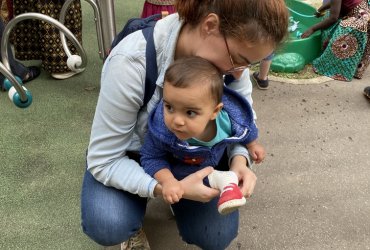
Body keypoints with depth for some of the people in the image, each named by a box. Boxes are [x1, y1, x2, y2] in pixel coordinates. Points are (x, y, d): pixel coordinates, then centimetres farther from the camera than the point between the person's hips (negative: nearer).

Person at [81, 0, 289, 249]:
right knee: (107, 227, -30)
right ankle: (136, 204, 7)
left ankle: (178, 203, 20)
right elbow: (103, 161, -28)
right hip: (129, 154, -3)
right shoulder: (131, 61, -35)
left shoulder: (231, 47, -21)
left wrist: (239, 160, -26)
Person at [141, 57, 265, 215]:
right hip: (179, 165, -2)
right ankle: (222, 180, -14)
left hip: (219, 156, 3)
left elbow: (246, 128, -13)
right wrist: (167, 180, -46)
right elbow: (152, 158, -29)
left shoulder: (230, 118, -39)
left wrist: (252, 145, 5)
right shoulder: (161, 130, -46)